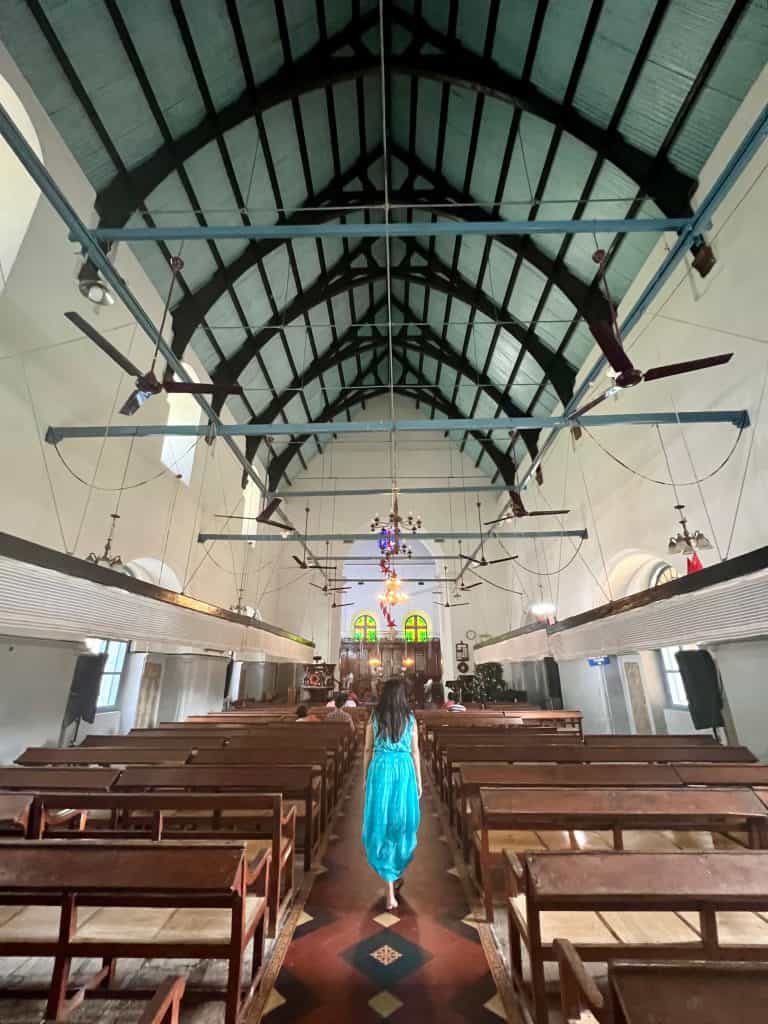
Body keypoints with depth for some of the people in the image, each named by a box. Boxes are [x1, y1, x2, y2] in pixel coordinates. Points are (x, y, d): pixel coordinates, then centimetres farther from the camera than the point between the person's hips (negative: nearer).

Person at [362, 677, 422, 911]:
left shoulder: (374, 719, -4)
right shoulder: (410, 719, -3)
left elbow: (368, 750, 2)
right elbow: (415, 752, 2)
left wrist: (365, 777, 13)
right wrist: (418, 780, 11)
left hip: (380, 770, -1)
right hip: (404, 771, 1)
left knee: (381, 824, 8)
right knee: (402, 823, 19)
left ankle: (390, 890, 7)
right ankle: (397, 874, 37)